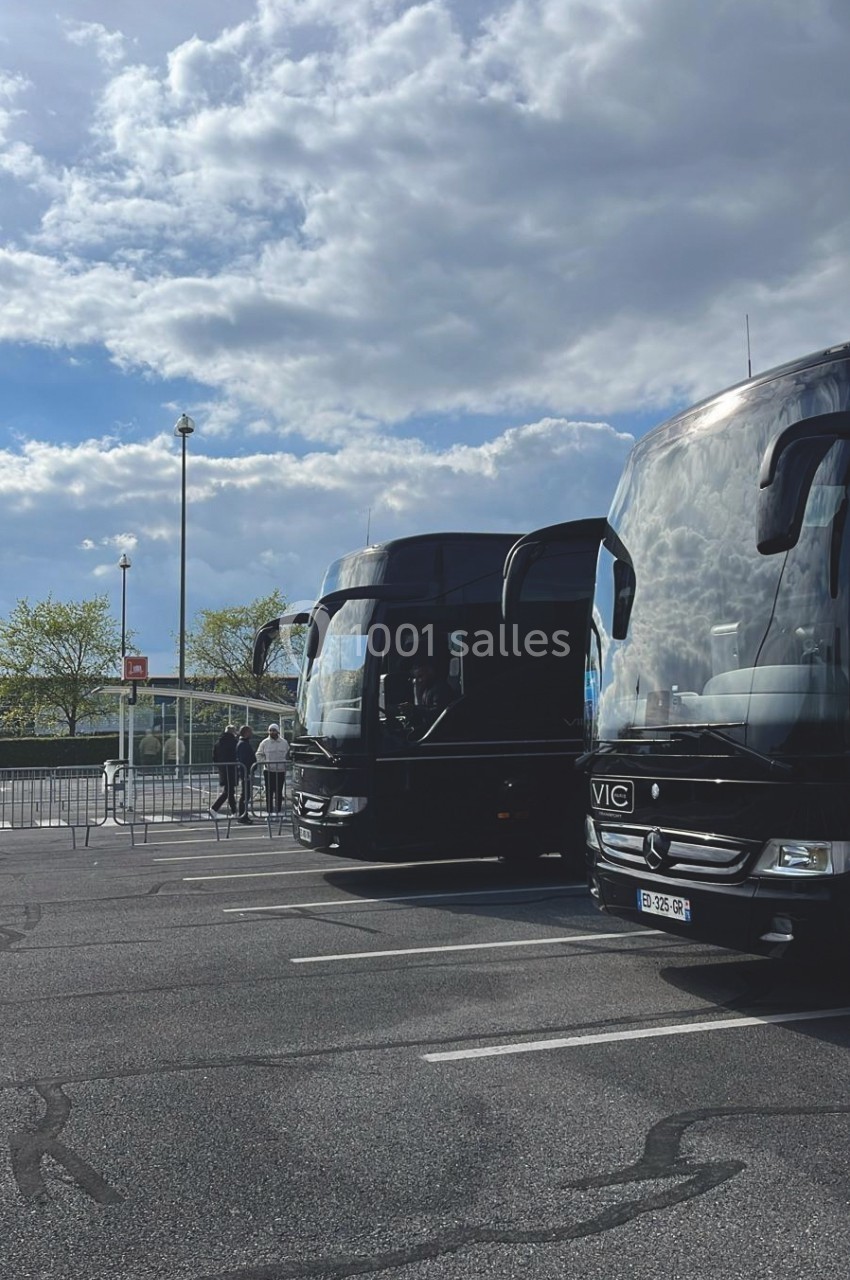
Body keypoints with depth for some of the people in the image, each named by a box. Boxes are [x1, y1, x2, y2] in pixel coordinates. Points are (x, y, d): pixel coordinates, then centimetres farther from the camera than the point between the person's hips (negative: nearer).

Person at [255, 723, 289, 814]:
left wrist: (286, 764, 1)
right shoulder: (264, 743, 1)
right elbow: (259, 755, 7)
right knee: (269, 792, -1)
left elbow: (288, 755, 14)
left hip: (281, 770, 1)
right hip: (269, 771, -1)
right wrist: (264, 762, -7)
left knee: (279, 792, 8)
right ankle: (270, 812, 5)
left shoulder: (284, 742, 6)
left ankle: (278, 810, 16)